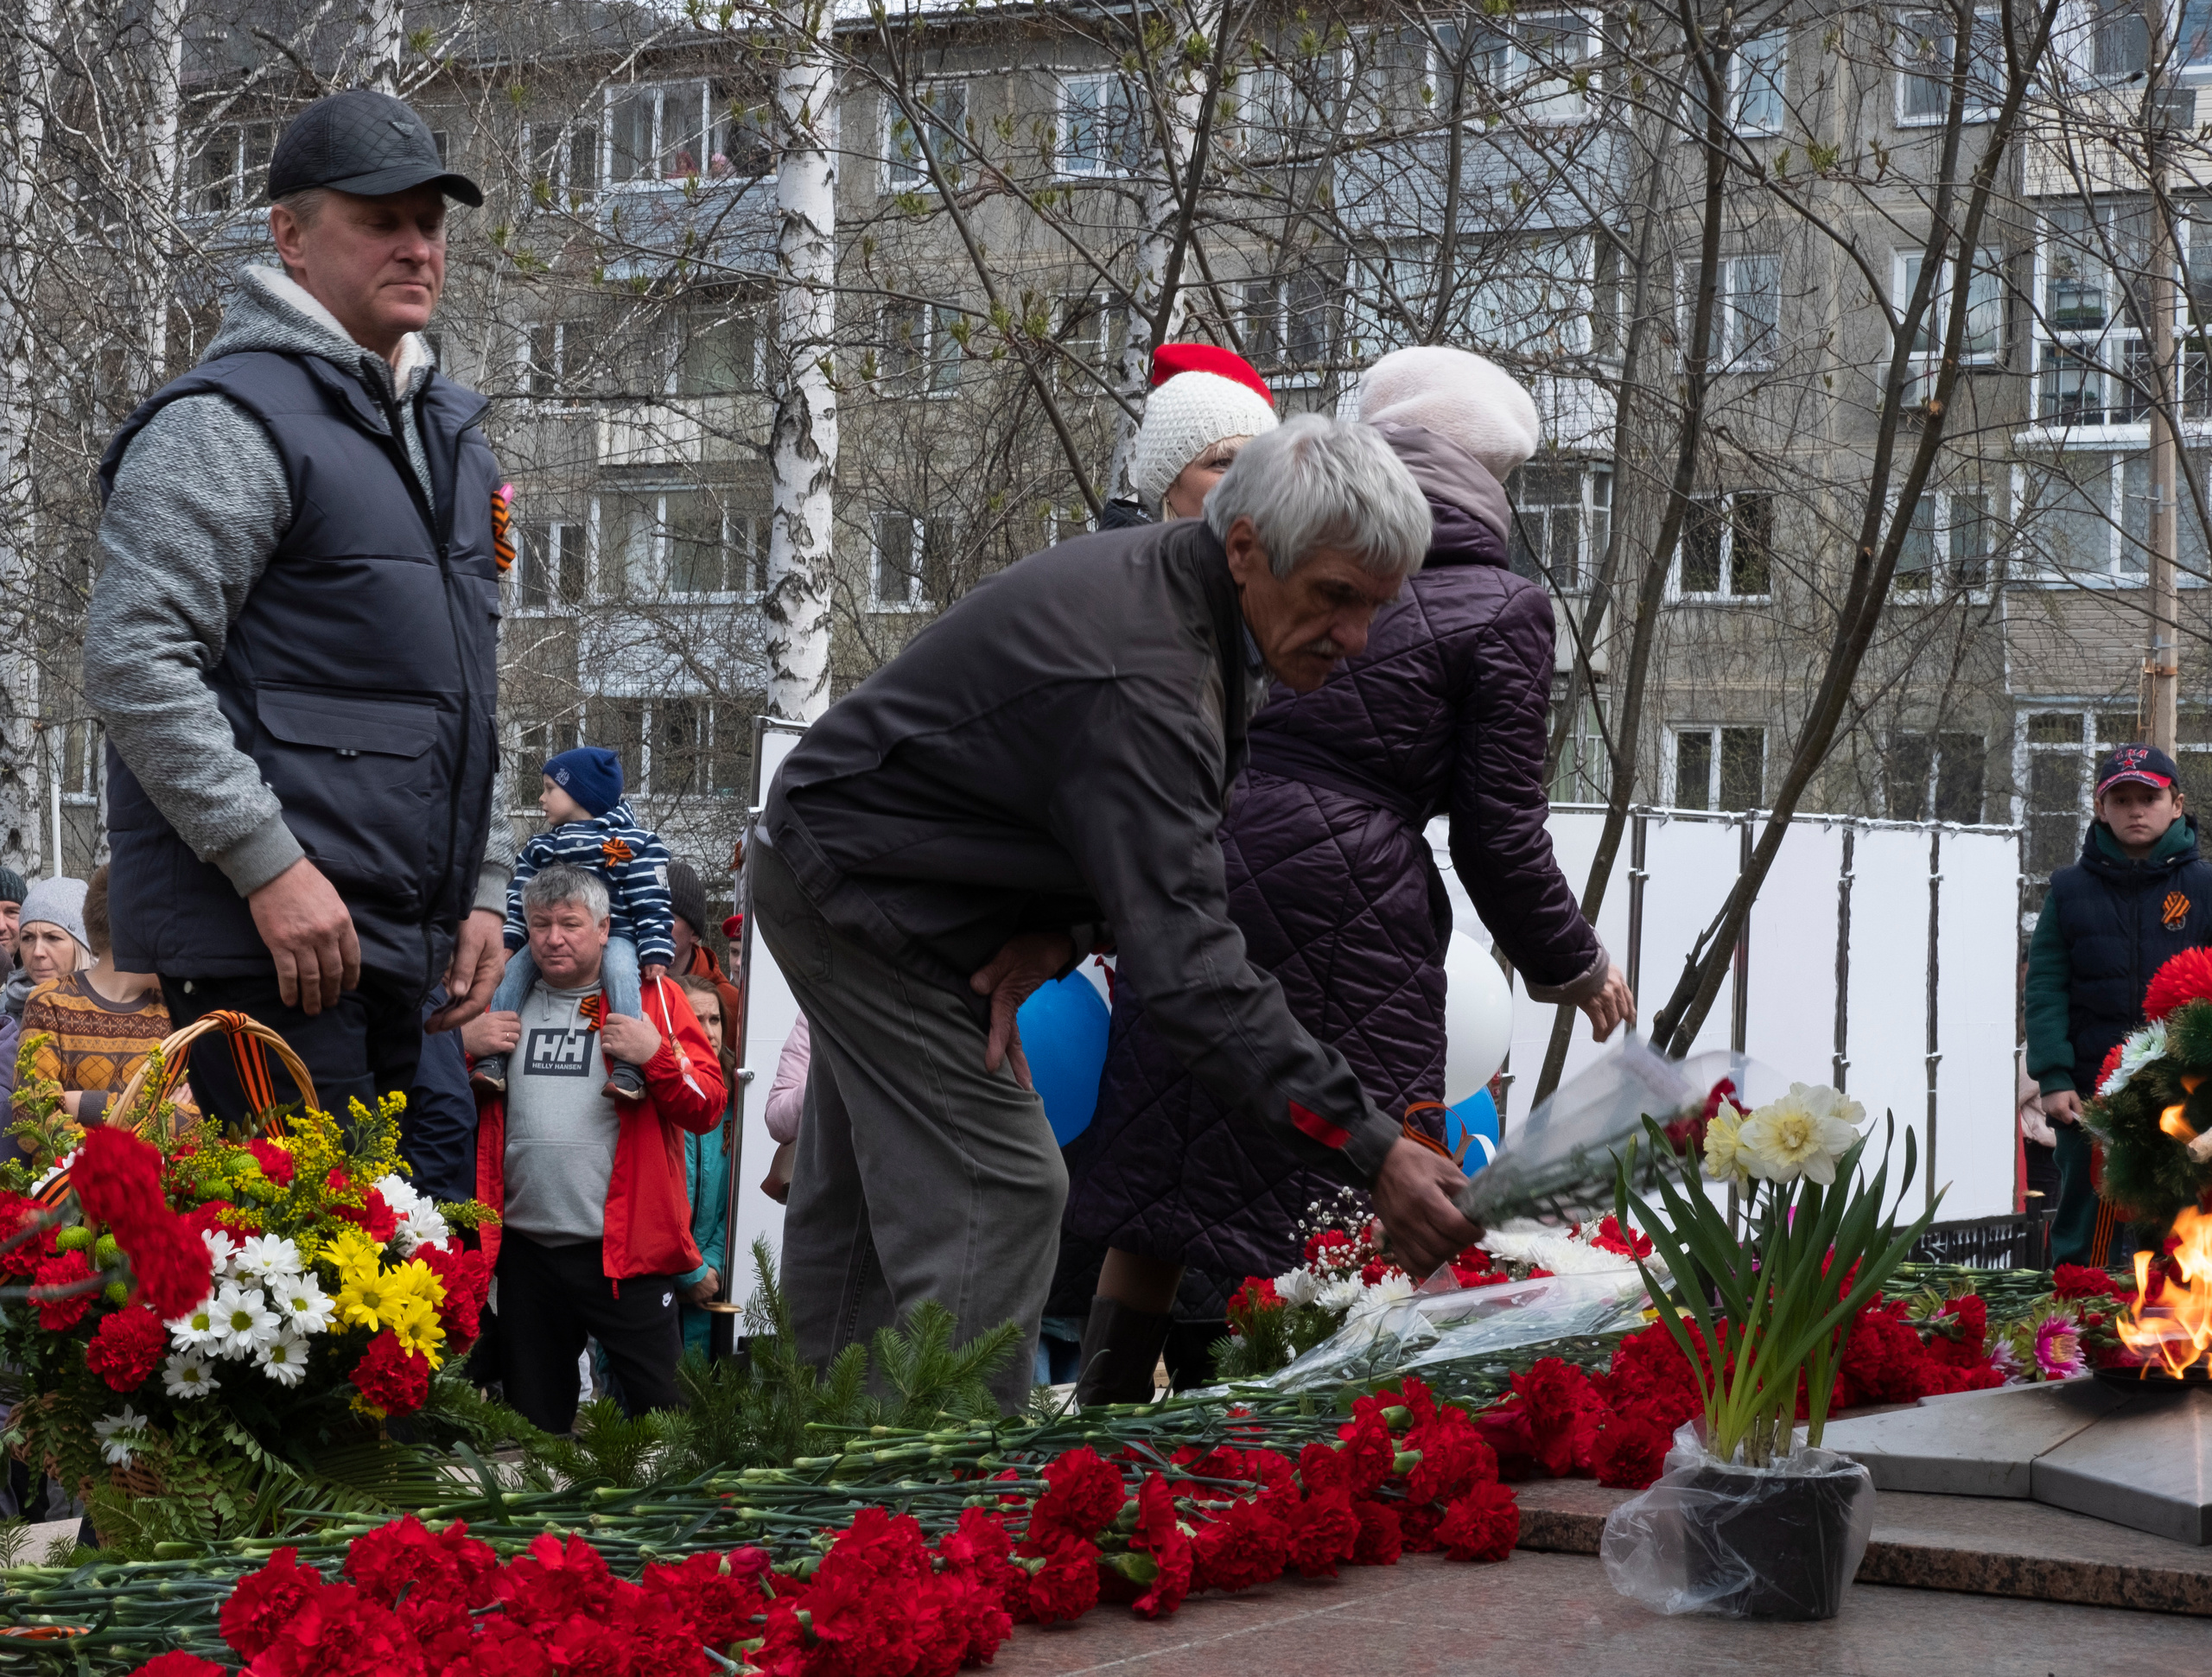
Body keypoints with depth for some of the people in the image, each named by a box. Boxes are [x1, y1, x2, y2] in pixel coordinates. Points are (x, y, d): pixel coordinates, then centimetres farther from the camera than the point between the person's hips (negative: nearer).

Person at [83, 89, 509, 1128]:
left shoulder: (449, 437, 20)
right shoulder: (231, 422, -8)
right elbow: (132, 661, -17)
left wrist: (482, 887, 17)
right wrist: (270, 865, -21)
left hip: (390, 953, 9)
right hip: (263, 947, -9)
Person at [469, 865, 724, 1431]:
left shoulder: (653, 997, 3)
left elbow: (708, 1108, -2)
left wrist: (657, 1056, -18)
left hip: (625, 1248, -4)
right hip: (525, 1250, 4)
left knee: (661, 1410, -5)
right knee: (533, 1416, 12)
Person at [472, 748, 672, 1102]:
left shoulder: (632, 842, 4)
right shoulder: (540, 848, 21)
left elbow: (650, 902, -2)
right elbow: (519, 898, 16)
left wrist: (655, 952, -11)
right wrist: (508, 941, 1)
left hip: (614, 934, -5)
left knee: (620, 970, -33)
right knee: (513, 970, -17)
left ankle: (629, 1066, -40)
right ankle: (492, 1058, -23)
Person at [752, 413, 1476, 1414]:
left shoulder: (1175, 582, -5)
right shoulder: (1138, 684, -36)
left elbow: (1141, 851, 5)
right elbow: (1184, 957, -43)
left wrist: (1060, 931, -16)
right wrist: (1370, 1152, -45)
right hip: (861, 897, -10)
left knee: (856, 1197, 17)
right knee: (996, 1191, -14)